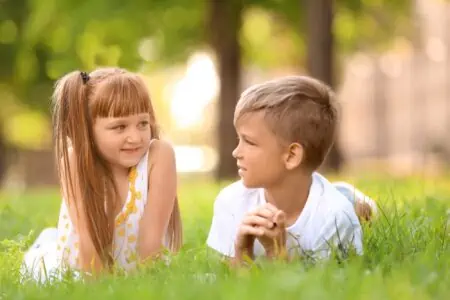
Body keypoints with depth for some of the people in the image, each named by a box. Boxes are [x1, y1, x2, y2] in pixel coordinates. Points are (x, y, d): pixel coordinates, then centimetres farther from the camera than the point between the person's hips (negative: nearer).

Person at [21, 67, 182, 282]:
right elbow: (88, 236, -27)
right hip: (76, 267, 0)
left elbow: (152, 234, -24)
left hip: (135, 268, 0)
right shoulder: (76, 161, -26)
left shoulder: (159, 155, -27)